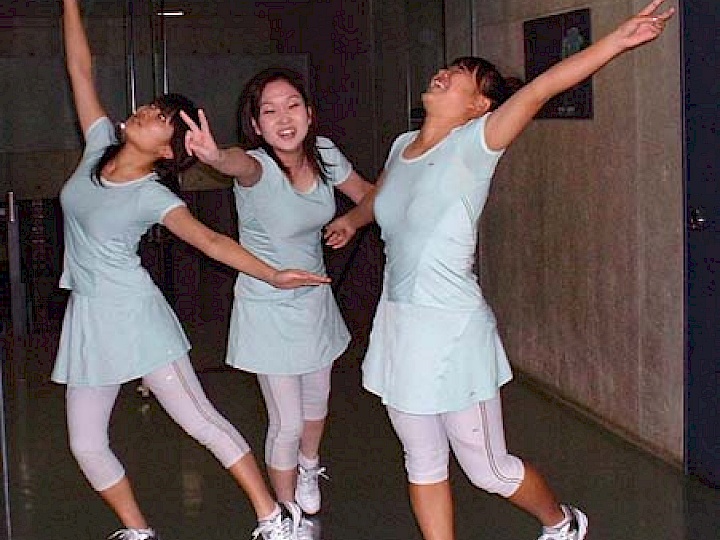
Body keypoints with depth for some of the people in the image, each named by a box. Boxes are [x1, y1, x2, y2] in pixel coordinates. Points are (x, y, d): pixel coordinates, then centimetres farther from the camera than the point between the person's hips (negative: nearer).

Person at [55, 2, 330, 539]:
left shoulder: (153, 196, -11)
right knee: (87, 444, 8)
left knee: (201, 421, -7)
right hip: (88, 315, 6)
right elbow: (81, 69, 6)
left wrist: (271, 274, -28)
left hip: (134, 312, -6)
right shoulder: (100, 144, 3)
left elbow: (211, 240, -17)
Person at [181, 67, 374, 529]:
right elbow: (242, 164, -53)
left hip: (315, 300, 5)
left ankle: (308, 469, 57)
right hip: (269, 310, -5)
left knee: (316, 405, 24)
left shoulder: (324, 153, -11)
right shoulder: (259, 167, -27)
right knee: (287, 424, 1)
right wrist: (216, 156, -77)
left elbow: (368, 193, 6)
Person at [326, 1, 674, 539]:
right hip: (396, 321, 7)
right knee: (423, 464, 15)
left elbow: (539, 89, -25)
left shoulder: (475, 142, -11)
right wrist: (349, 219, 50)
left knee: (489, 469, 8)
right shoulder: (403, 146, 9)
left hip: (451, 329, -6)